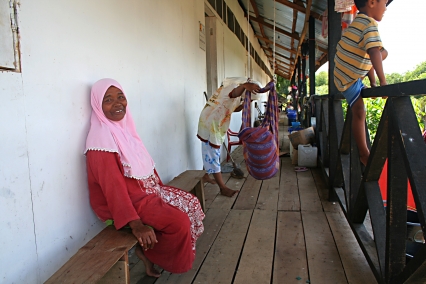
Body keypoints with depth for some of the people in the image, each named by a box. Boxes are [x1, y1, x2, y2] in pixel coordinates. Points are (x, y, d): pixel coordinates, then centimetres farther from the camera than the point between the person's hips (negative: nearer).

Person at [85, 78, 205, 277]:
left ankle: (151, 247, 13)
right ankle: (148, 252, 7)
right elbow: (113, 185, -26)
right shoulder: (101, 138, -19)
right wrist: (135, 223, -30)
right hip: (128, 199, -9)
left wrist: (161, 187, 8)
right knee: (180, 222, -20)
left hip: (148, 190, 9)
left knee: (191, 204, 2)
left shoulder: (125, 127, 8)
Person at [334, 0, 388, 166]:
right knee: (359, 112, -7)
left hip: (343, 72, 9)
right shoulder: (370, 24, -19)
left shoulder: (358, 22, 9)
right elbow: (374, 52, -33)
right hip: (349, 79, -9)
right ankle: (364, 154, 2)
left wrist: (373, 82, 14)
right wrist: (382, 82, -32)